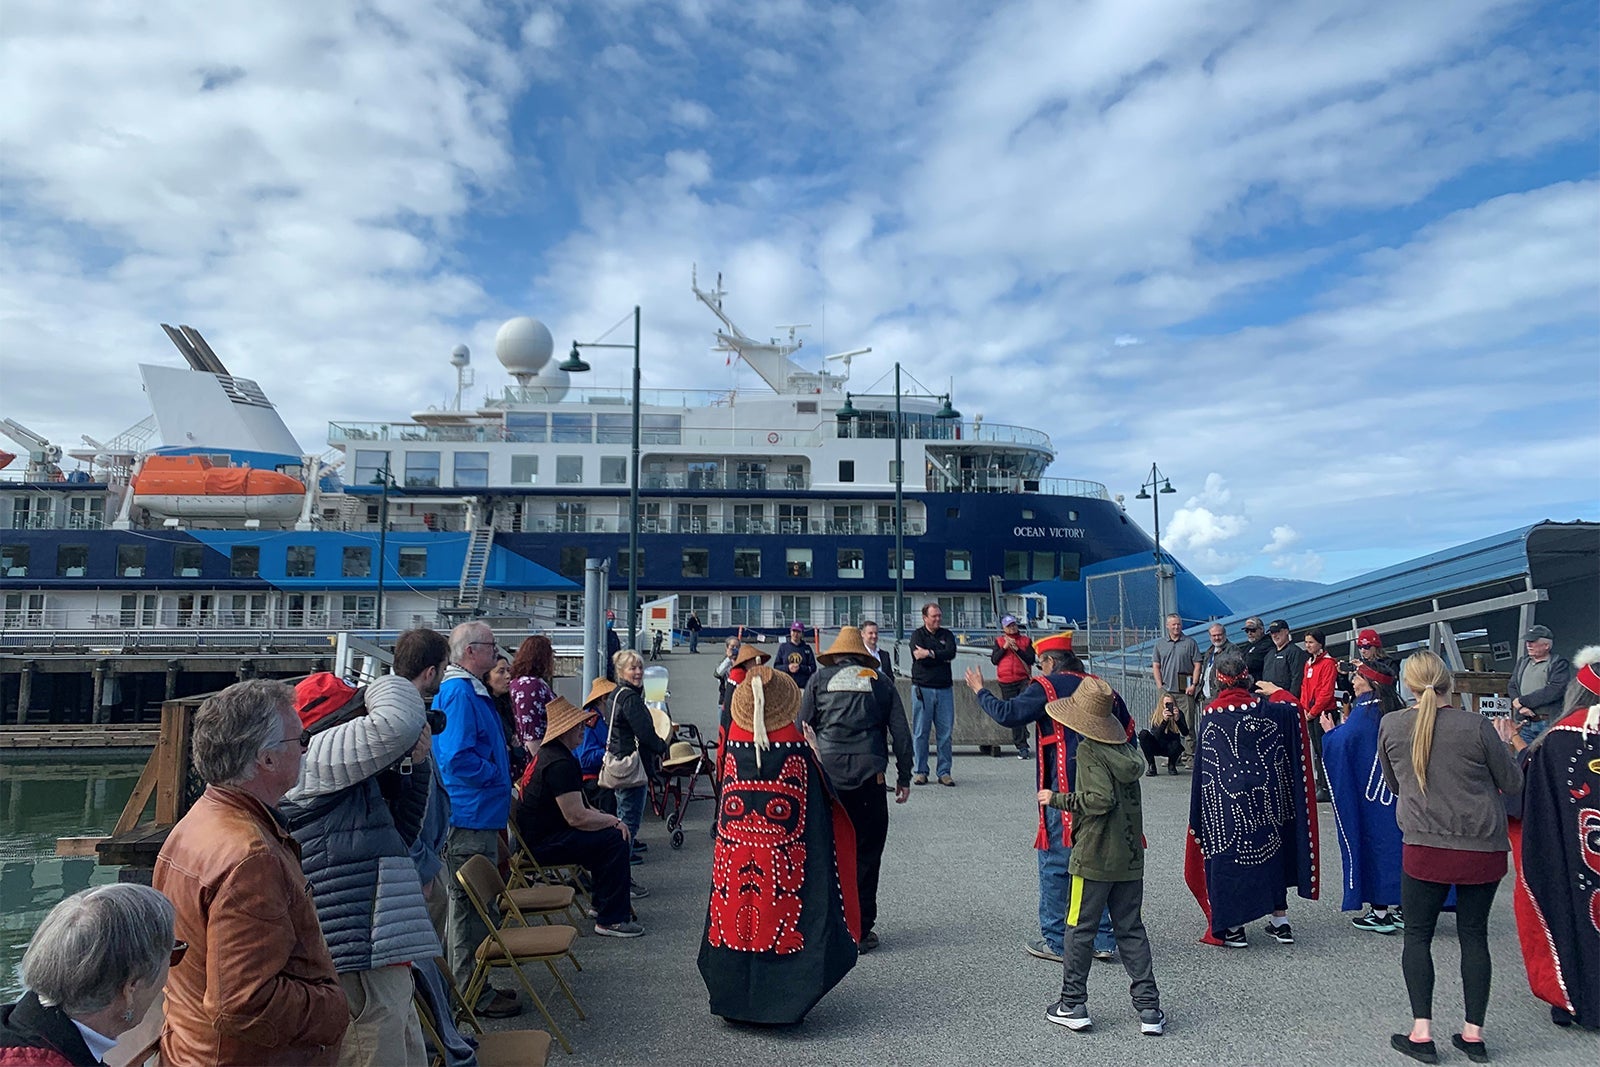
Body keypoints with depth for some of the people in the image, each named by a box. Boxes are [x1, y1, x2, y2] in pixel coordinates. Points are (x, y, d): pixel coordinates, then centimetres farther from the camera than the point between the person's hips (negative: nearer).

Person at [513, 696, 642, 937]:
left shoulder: (549, 754, 13)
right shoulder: (560, 764, -23)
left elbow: (578, 806, 19)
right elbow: (577, 817, -26)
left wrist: (608, 819, 5)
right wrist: (614, 821, -12)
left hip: (542, 833, 11)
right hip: (543, 843, -11)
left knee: (609, 832, 15)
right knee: (614, 839, -17)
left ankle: (603, 903, 24)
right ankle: (610, 920, -13)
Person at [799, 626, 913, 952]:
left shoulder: (820, 678, 8)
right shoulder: (880, 681, 10)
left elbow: (801, 728, 6)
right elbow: (901, 732, 10)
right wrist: (904, 776, 16)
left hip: (826, 775, 0)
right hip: (868, 776, 0)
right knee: (866, 854, 7)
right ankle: (860, 931, 10)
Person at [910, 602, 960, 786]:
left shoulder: (947, 635, 13)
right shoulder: (917, 634, 4)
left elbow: (951, 653, -7)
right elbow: (919, 658, -11)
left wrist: (930, 653, -11)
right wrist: (941, 658, -4)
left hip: (944, 689, 3)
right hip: (922, 688, -3)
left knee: (945, 732, 2)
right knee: (920, 732, 0)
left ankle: (944, 772, 9)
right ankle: (921, 772, 8)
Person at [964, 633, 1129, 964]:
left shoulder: (1047, 687, -7)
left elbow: (1008, 713, -13)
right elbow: (1127, 727, 18)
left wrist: (980, 691, 2)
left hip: (1063, 790, -7)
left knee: (1055, 865, 2)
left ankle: (1056, 942, 7)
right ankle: (1102, 940, 17)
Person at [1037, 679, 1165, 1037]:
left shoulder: (1089, 750, -15)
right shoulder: (1126, 748, 7)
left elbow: (1100, 799, -23)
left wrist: (1057, 799, -14)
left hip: (1095, 858, -7)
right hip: (1131, 857, 7)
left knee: (1081, 930, 5)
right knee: (1131, 930, 13)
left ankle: (1073, 1005, 14)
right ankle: (1149, 1008, 11)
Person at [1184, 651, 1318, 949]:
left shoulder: (1210, 715, -7)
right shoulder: (1265, 708, -6)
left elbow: (1203, 765, 0)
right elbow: (1295, 709, 12)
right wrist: (1277, 691, 28)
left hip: (1224, 801, -2)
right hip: (1265, 798, 2)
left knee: (1227, 855, 5)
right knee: (1273, 851, 16)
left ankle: (1232, 927, 8)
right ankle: (1280, 922, 24)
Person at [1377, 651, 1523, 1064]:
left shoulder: (1390, 726, -5)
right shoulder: (1476, 726, -10)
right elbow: (1514, 785, 3)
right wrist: (1509, 747, 19)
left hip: (1424, 846, -1)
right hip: (1483, 848, 1)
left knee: (1417, 935, 10)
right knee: (1474, 935, 13)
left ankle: (1421, 1032, 5)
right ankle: (1473, 1034, 19)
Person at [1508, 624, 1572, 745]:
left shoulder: (1559, 664, -2)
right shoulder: (1522, 661, 17)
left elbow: (1554, 691, -15)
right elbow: (1512, 687, 12)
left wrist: (1522, 701, -12)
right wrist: (1520, 706, -8)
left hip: (1549, 724, -5)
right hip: (1525, 723, 5)